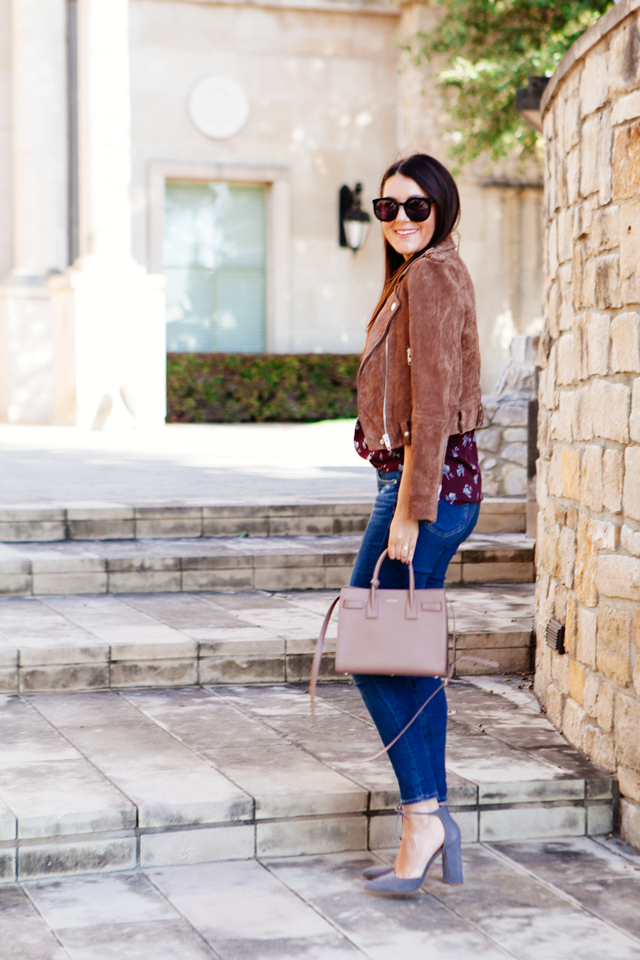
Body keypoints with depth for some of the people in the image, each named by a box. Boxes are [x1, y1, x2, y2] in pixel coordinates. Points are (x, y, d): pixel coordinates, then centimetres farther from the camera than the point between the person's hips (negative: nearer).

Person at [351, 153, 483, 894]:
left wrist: (409, 510, -20)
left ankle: (423, 815, -1)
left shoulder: (430, 277, -12)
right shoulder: (423, 276, 19)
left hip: (427, 482, -10)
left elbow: (432, 402, -18)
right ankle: (430, 830, 15)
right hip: (436, 483, 10)